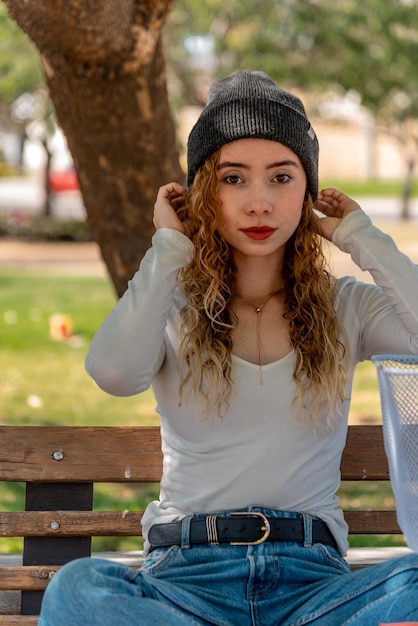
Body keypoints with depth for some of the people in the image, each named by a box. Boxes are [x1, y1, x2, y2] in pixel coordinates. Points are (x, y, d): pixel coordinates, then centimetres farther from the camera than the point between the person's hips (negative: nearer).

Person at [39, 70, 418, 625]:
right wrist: (170, 247, -1)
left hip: (310, 577, 0)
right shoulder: (173, 309, 12)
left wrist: (362, 238, 4)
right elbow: (113, 372, -13)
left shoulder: (346, 308, 13)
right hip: (188, 574, 0)